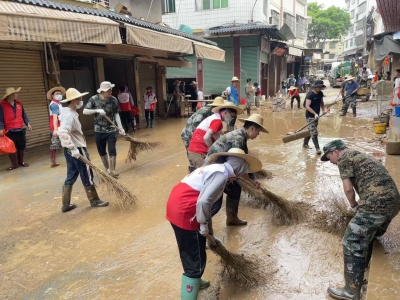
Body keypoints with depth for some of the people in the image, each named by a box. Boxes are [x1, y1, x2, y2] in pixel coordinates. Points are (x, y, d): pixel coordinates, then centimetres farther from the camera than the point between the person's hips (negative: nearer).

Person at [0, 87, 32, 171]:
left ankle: (21, 162, 30)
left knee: (22, 147, 12)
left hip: (20, 130, 5)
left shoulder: (19, 103, 8)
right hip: (10, 131, -4)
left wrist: (28, 123, 3)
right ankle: (14, 164, 17)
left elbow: (24, 115, 14)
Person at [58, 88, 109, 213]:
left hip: (70, 149, 10)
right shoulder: (70, 115, -21)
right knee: (87, 175, 4)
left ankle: (66, 205, 20)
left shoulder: (66, 112, 10)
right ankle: (94, 200, 18)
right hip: (77, 149, -10)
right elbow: (62, 132, -35)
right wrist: (73, 148, -35)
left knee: (71, 175, 15)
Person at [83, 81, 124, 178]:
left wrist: (120, 127, -8)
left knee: (112, 151, -4)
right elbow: (84, 111, -12)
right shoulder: (94, 99, -9)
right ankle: (107, 169, 28)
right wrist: (97, 110, -26)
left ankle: (112, 170, 7)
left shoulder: (114, 100, -6)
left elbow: (116, 114, -1)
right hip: (99, 130, 1)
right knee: (102, 152, 12)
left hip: (111, 130, -1)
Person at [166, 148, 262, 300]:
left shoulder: (214, 169, 18)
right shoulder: (221, 174, -12)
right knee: (195, 260, 1)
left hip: (176, 205, 10)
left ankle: (194, 280, 53)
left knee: (191, 253, 31)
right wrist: (204, 226, -9)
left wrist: (210, 234, 29)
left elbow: (205, 201, 23)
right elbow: (203, 202, -26)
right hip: (184, 212, -10)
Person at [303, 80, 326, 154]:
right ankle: (317, 148, -9)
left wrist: (324, 110, 0)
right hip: (310, 116, -8)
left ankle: (305, 144, 34)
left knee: (311, 131, 18)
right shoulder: (310, 95, -19)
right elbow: (307, 106, -26)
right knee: (314, 132, -11)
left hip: (316, 116, 8)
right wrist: (315, 113, -34)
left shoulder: (320, 93, 3)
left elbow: (321, 103, 17)